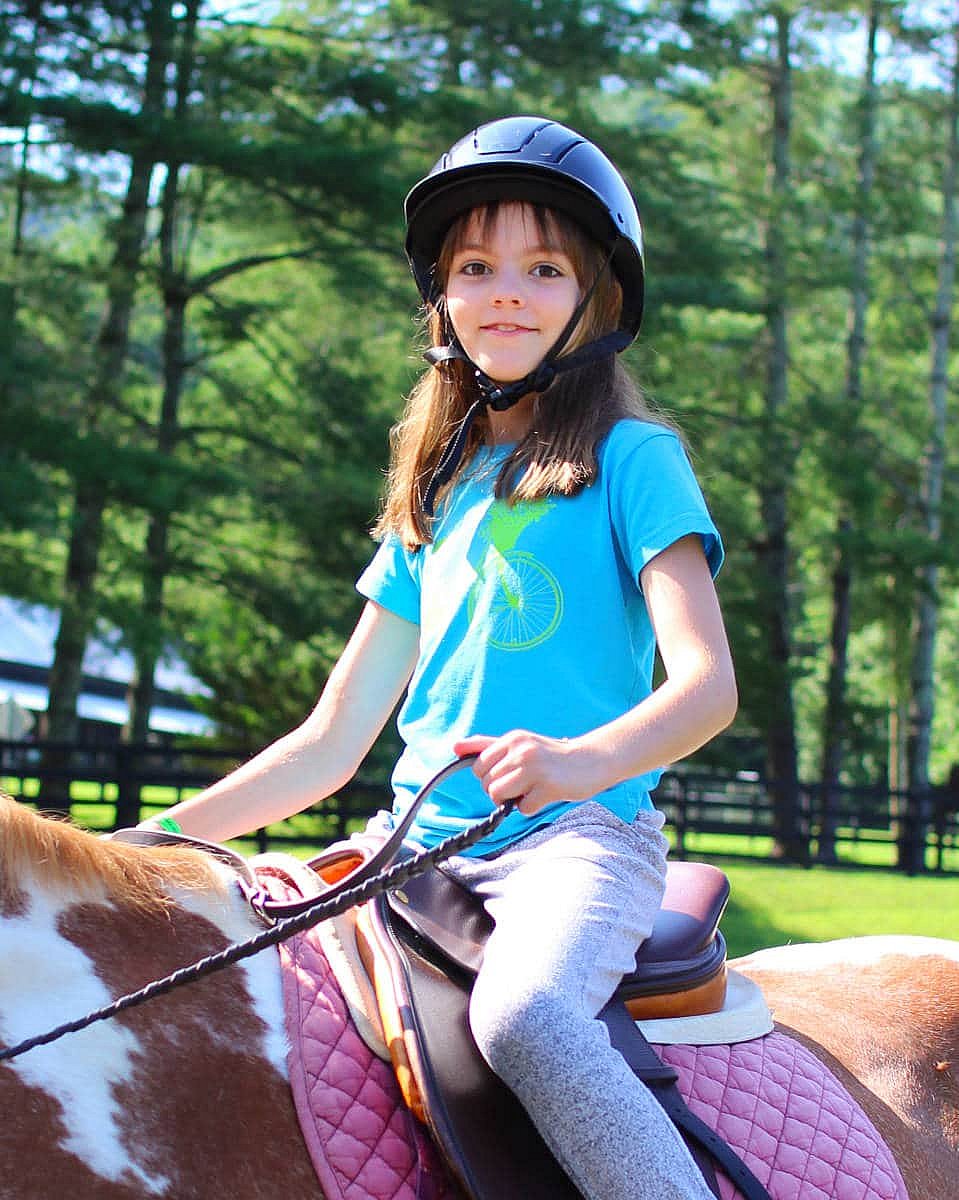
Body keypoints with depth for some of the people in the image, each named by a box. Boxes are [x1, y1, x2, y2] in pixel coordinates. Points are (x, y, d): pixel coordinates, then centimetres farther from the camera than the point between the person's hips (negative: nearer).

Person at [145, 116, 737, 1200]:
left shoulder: (630, 459, 3)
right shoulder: (437, 496, 20)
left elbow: (707, 683, -11)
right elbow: (332, 742, 19)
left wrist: (586, 758, -32)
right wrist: (161, 837, 8)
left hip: (581, 835, -6)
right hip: (421, 845, 6)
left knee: (520, 1012, -37)